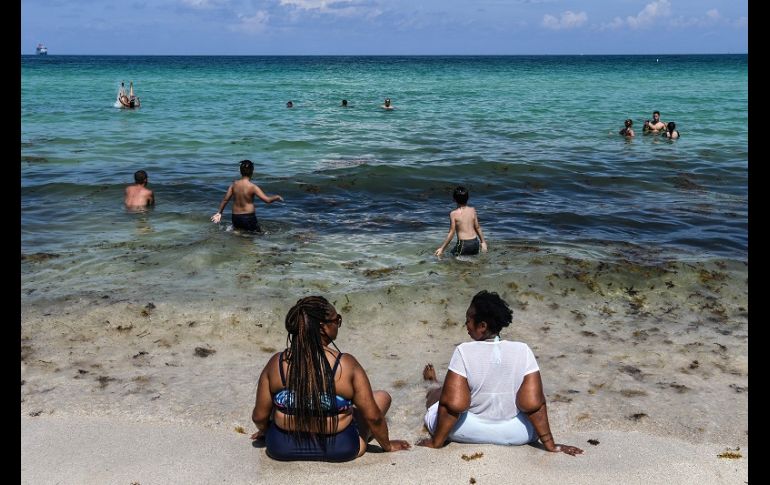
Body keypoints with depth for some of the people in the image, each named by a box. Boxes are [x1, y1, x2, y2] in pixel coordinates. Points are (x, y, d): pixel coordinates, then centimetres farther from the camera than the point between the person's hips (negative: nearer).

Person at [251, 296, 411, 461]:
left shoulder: (276, 363, -13)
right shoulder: (346, 364, -19)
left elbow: (259, 416, -6)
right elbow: (373, 417, -13)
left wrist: (263, 432, 18)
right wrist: (387, 445, 7)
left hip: (282, 449, 3)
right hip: (339, 450, -2)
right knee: (382, 396, 15)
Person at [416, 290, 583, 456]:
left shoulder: (463, 351, -21)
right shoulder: (523, 351, -15)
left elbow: (453, 403, -24)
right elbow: (533, 403, -16)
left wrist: (436, 442, -12)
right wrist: (550, 444, -8)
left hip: (469, 432, -2)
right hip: (514, 435, 2)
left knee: (435, 395, 26)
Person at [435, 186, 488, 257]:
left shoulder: (453, 214, -9)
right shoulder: (472, 210, 2)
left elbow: (451, 233, -10)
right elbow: (478, 228, 6)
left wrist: (442, 248, -4)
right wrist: (483, 242, 18)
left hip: (463, 244, -5)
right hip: (475, 242, 5)